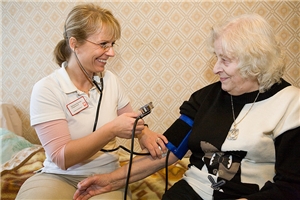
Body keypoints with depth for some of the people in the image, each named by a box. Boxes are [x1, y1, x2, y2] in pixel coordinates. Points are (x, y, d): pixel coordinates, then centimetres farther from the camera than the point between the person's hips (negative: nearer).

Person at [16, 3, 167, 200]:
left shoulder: (110, 79, 1)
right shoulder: (46, 89, -12)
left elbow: (129, 120, 13)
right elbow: (61, 158, -17)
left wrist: (144, 134, -10)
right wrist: (111, 130, -28)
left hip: (107, 176, 3)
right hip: (61, 177, -3)